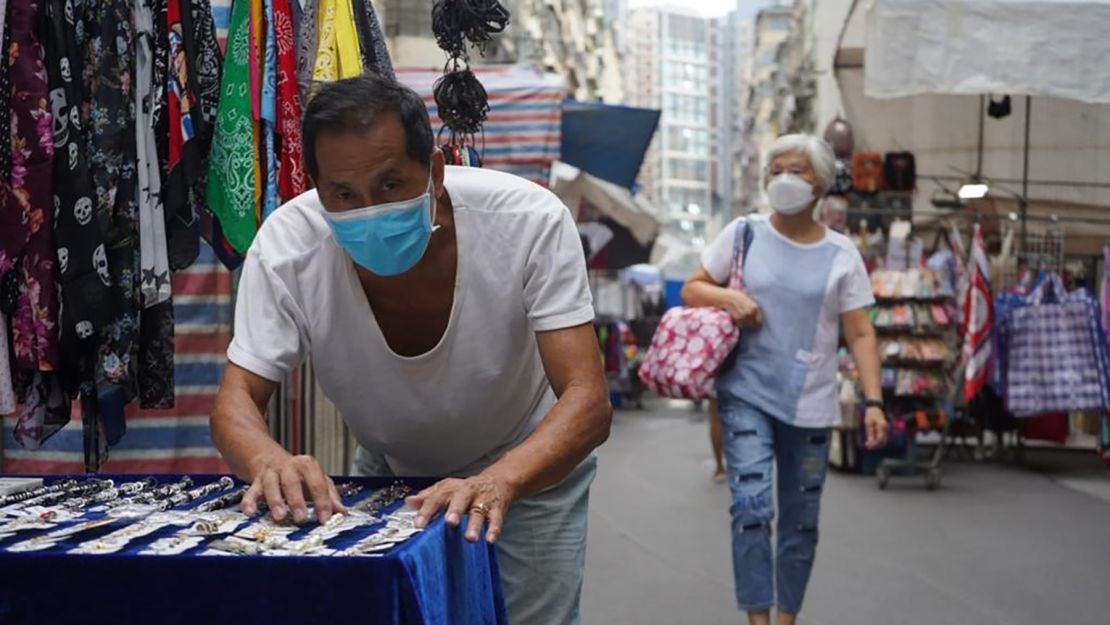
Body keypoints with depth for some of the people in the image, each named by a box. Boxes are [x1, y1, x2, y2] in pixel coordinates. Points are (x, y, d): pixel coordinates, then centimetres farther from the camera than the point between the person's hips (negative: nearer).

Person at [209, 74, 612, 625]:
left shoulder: (531, 222, -30)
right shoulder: (287, 243, -25)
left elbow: (588, 403, -34)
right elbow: (237, 399, -21)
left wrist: (497, 481, -53)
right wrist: (270, 461, -45)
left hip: (530, 468, -1)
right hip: (391, 477, 2)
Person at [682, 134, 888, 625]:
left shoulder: (841, 254, 1)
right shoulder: (742, 234, 1)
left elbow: (860, 335, 0)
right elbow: (691, 290, 7)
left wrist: (873, 402, -10)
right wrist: (726, 297, -14)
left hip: (810, 406, 1)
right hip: (746, 395, -1)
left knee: (801, 522, 10)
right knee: (751, 507, -15)